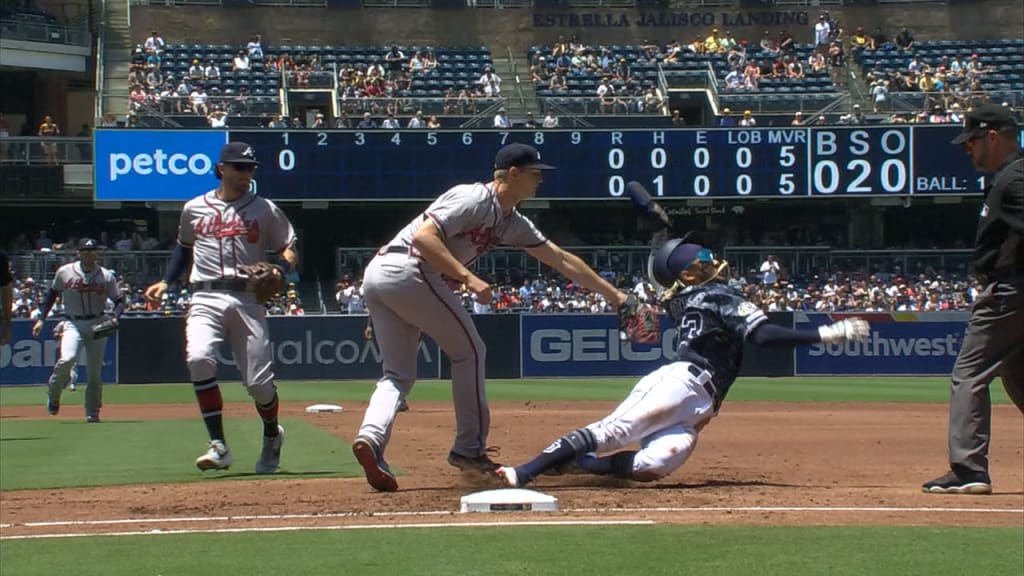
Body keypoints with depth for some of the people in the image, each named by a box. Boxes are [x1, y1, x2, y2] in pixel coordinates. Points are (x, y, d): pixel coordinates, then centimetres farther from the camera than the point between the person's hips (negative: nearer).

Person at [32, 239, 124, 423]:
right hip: (73, 324, -1)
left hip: (98, 324, 1)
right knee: (67, 359, -24)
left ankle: (92, 413, 13)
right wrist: (41, 319, 7)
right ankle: (53, 394, 3)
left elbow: (119, 301, 3)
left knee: (95, 371, 0)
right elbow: (52, 294, 11)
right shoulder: (65, 272, -1)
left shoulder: (106, 276, -1)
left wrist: (115, 319, -17)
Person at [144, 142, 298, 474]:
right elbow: (184, 247, 28)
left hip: (248, 300, -1)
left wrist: (280, 270, -11)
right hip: (206, 298, 1)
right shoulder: (194, 209, 13)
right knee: (199, 359, -27)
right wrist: (166, 282, 15)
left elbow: (289, 249, 11)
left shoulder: (265, 210, 9)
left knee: (258, 381, -5)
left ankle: (272, 436, 29)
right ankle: (219, 447, -23)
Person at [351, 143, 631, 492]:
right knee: (468, 351, 3)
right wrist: (468, 277, -24)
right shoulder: (474, 199, -8)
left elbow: (562, 260, 22)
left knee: (398, 373, 8)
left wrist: (613, 295, 24)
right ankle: (470, 450, 7)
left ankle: (371, 437, -16)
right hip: (407, 271, -9)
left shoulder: (511, 223, 19)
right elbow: (423, 237, -19)